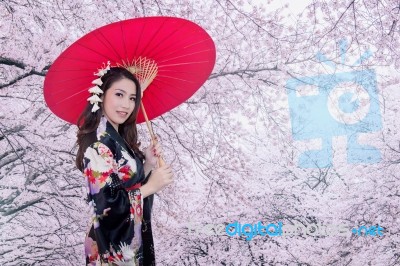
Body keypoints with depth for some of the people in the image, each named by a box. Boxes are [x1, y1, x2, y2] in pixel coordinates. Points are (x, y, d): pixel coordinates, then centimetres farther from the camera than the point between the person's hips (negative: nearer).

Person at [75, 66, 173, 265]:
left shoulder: (117, 137, 7)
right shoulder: (99, 142, -21)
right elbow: (105, 205, -26)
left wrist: (148, 165, -3)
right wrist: (151, 186, -18)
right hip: (114, 248, -9)